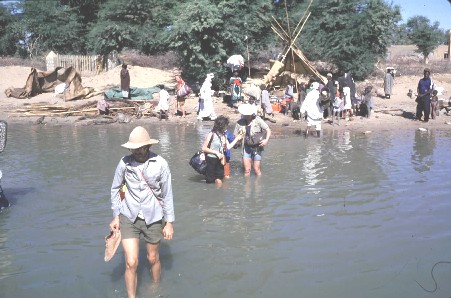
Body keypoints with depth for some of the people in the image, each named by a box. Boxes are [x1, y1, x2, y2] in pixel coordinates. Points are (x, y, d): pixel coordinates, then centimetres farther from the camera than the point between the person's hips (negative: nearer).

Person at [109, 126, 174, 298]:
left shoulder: (160, 164, -11)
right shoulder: (124, 163, -8)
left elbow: (167, 194, -4)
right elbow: (115, 189, 6)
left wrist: (170, 222, -3)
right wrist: (116, 216, 4)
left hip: (153, 218, 0)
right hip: (129, 218, 0)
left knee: (153, 258, 17)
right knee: (131, 263, -5)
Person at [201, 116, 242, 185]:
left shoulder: (223, 135, 6)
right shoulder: (211, 134, -12)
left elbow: (228, 147, 7)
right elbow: (204, 148, -12)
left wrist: (237, 139, 11)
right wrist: (216, 152, -16)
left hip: (219, 160, 5)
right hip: (211, 159, -5)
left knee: (219, 182, 2)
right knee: (210, 182, 3)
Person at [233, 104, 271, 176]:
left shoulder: (257, 120, -8)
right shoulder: (240, 123, -2)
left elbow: (268, 130, -5)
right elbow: (235, 136, 7)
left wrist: (266, 140, -20)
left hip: (257, 148, -2)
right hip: (246, 148, 2)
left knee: (257, 170, 1)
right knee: (247, 170, 1)